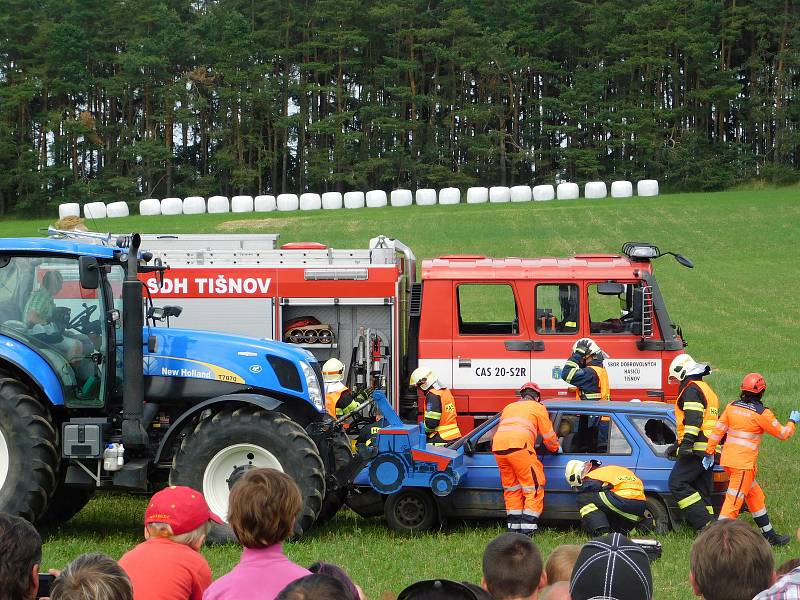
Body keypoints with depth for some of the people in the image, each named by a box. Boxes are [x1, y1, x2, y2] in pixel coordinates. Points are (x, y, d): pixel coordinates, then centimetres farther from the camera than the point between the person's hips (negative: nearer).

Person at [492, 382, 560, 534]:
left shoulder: (509, 407, 33)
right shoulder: (538, 407, 17)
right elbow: (548, 435, 17)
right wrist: (556, 449, 36)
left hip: (498, 447, 6)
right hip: (519, 447, -6)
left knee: (511, 488, 17)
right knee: (534, 487, 2)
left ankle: (514, 527, 16)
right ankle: (527, 527, -7)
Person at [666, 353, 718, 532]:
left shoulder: (692, 389, -6)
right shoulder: (707, 390, 28)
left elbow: (693, 419, -20)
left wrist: (686, 443, -28)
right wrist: (676, 445, 40)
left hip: (697, 450, -10)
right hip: (710, 449, 10)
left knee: (677, 483, -13)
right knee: (702, 490, 10)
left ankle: (705, 524, -20)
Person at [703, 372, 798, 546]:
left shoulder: (732, 407, 6)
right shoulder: (761, 413, -11)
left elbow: (718, 430, 6)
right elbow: (782, 433, -1)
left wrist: (710, 452, 12)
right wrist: (792, 422, 18)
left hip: (727, 458, 8)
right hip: (744, 463, -8)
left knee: (756, 495, 19)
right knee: (733, 501, -8)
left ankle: (769, 534, 30)